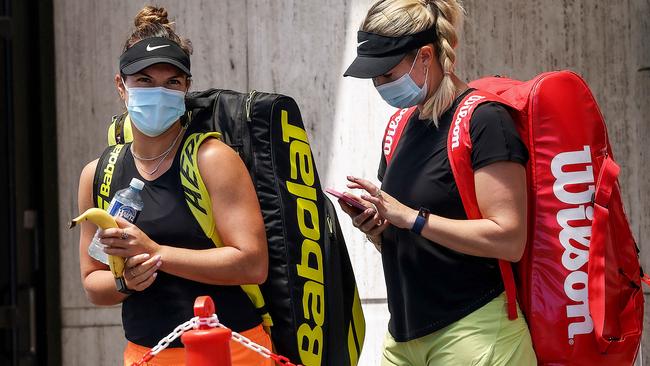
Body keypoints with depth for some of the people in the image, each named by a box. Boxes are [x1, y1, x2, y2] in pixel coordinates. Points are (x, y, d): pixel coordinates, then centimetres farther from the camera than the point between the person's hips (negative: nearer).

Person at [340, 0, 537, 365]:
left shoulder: (484, 120, -11)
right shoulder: (402, 126, 12)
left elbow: (508, 239, -19)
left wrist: (411, 217, -20)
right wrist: (373, 223, -2)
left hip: (473, 332, -7)